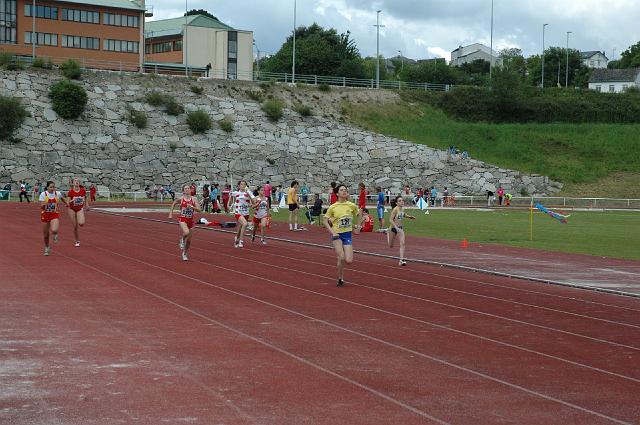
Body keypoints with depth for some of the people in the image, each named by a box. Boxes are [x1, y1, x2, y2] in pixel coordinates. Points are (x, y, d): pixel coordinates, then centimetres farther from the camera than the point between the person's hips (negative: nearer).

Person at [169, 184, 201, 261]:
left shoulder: (194, 199, -2)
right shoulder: (181, 199, -5)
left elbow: (199, 210, -7)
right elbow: (173, 204, 15)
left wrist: (192, 207, -21)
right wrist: (171, 213, 12)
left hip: (190, 220, 3)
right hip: (182, 219, -3)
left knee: (189, 240, 10)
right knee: (186, 232, -33)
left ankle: (185, 254, 33)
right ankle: (182, 240, 1)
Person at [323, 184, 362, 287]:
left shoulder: (351, 205, -3)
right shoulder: (332, 207, -8)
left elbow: (359, 214, 16)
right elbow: (326, 221, -2)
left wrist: (357, 227, 12)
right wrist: (332, 232, -13)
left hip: (347, 234, 2)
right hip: (337, 235, -2)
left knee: (349, 261, -7)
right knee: (341, 258, -16)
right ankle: (340, 279, 5)